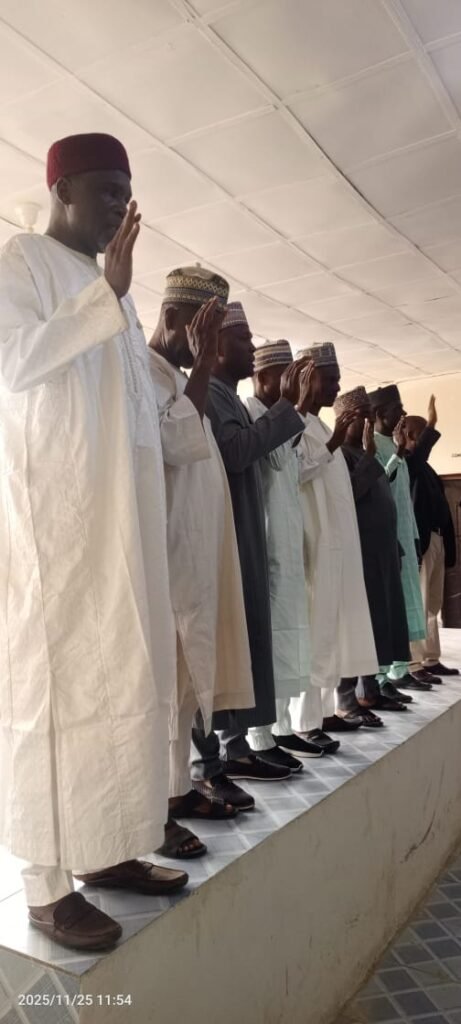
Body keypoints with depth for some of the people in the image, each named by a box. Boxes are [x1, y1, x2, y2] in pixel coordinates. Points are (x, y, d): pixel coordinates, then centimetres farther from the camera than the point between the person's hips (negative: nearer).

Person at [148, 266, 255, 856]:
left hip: (196, 553, 10)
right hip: (165, 551, -9)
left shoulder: (177, 377, 20)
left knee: (187, 672, 13)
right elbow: (178, 444, -22)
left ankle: (178, 788, 24)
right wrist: (204, 363, -17)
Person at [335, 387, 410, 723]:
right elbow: (349, 491, -23)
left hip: (381, 549, 9)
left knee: (377, 619, 11)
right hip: (359, 550, -9)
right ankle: (347, 701, -1)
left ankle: (369, 691, 20)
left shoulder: (363, 454, 20)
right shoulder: (339, 452, -7)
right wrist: (370, 455, -15)